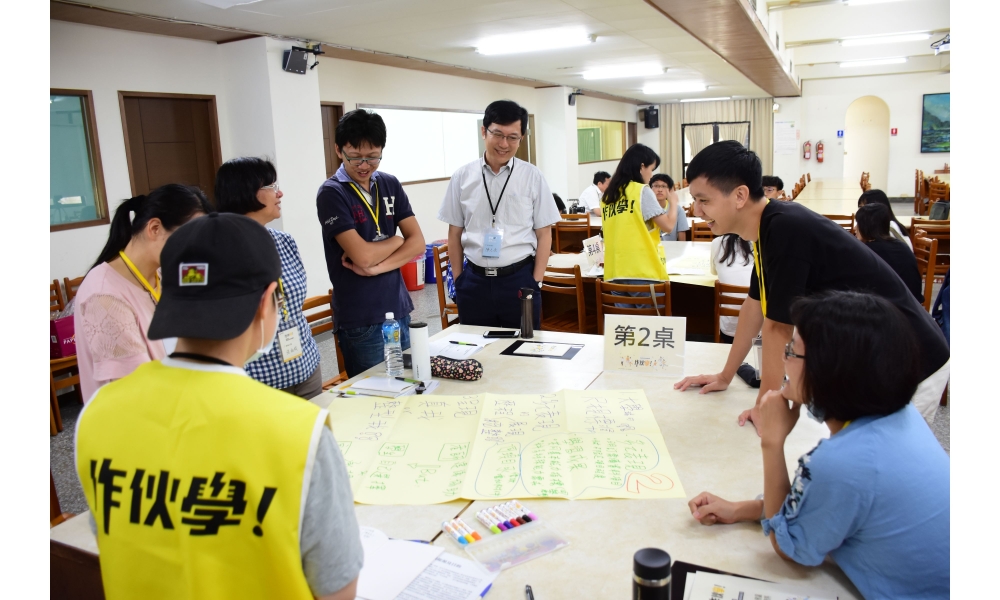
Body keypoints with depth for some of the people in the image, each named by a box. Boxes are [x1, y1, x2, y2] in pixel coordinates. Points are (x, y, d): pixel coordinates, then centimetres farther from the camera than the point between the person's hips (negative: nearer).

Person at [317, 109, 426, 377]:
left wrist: (376, 267, -13)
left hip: (399, 309, 5)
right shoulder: (331, 193, -10)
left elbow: (418, 243, 1)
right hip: (360, 320, -5)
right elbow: (363, 256, -19)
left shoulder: (390, 184, 7)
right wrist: (397, 239, -2)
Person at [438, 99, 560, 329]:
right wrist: (458, 279, 6)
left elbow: (544, 234, 1)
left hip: (520, 279, -1)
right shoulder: (462, 177, 2)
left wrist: (536, 282, -3)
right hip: (474, 280, 1)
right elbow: (455, 233, 7)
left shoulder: (532, 176, -1)